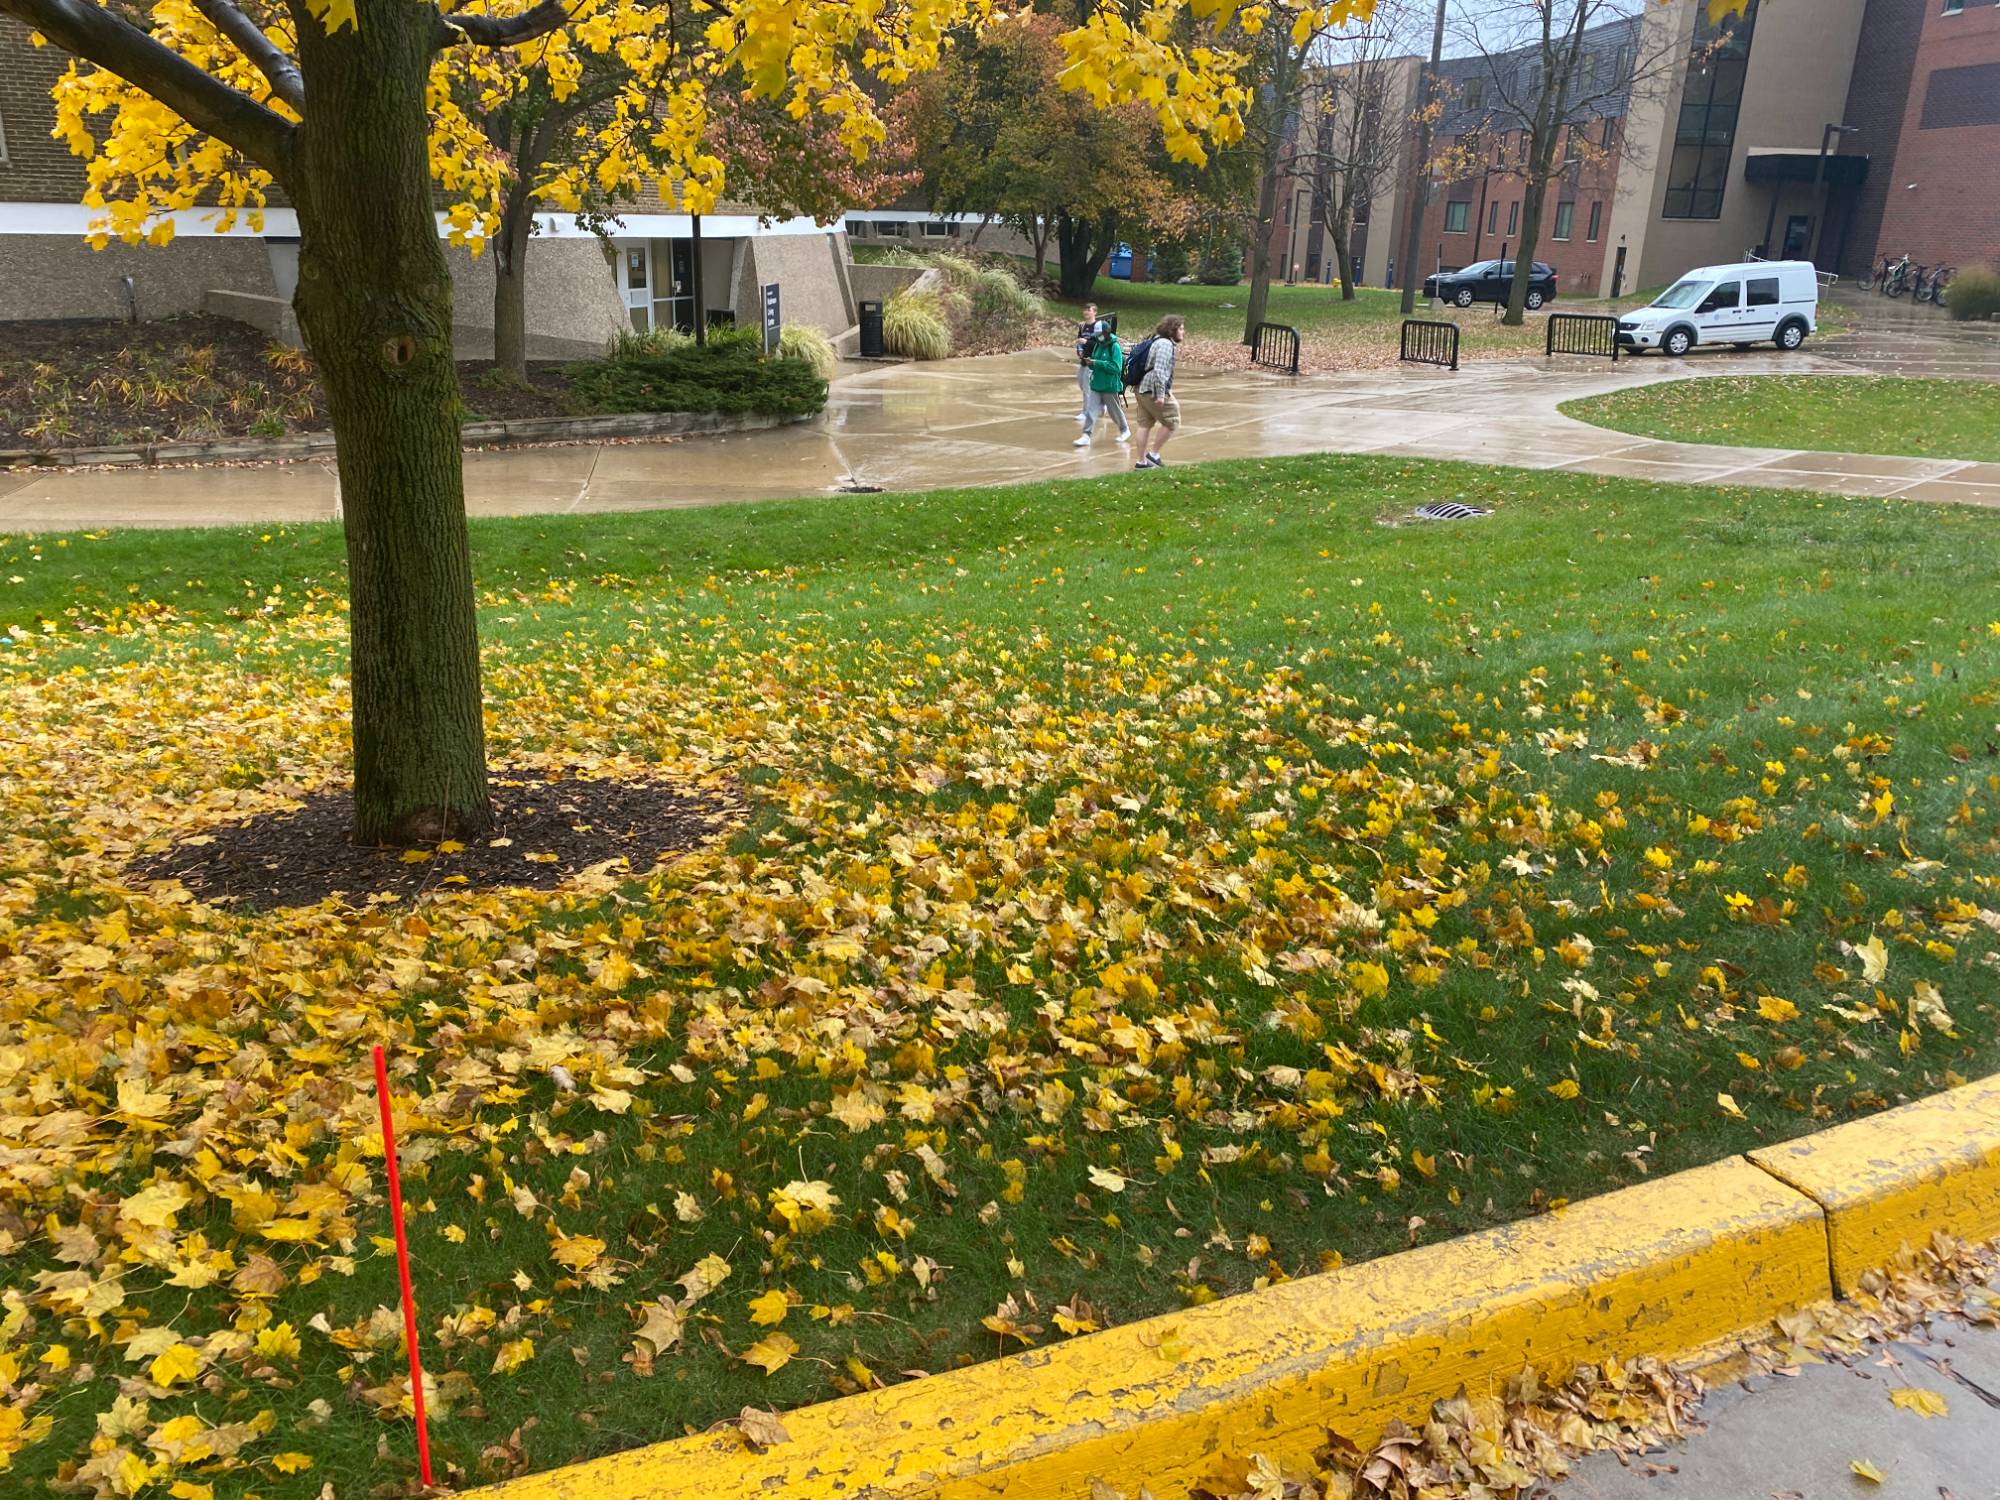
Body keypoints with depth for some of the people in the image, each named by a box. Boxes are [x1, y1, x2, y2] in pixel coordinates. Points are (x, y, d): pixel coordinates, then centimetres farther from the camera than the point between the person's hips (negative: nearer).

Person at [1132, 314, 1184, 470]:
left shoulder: (1158, 341, 18)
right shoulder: (1166, 344, -14)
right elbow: (1159, 370, -23)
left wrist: (1167, 390, 28)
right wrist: (1161, 394, -25)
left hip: (1143, 389, 10)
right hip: (1154, 391, -10)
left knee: (1145, 425, 12)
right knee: (1172, 423, -1)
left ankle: (1142, 461, 16)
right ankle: (1154, 454, 3)